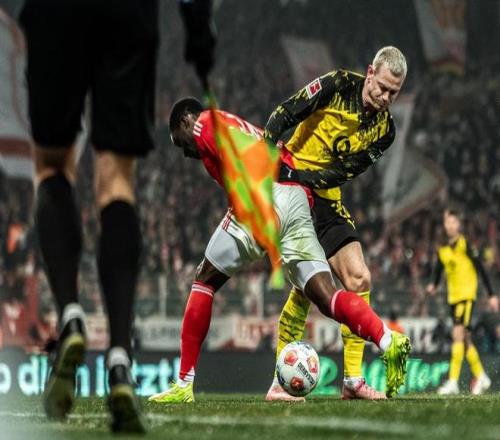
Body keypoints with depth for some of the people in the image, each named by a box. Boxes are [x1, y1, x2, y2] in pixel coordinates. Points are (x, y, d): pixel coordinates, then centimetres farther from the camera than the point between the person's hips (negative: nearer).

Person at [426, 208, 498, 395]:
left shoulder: (466, 244, -8)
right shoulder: (442, 249, 10)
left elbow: (481, 269, -8)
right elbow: (439, 270, 20)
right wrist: (434, 286, -1)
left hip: (467, 294, -7)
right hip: (453, 296, 7)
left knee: (458, 334, -18)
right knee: (465, 339, 13)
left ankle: (453, 382, -23)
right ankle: (480, 377, 27)